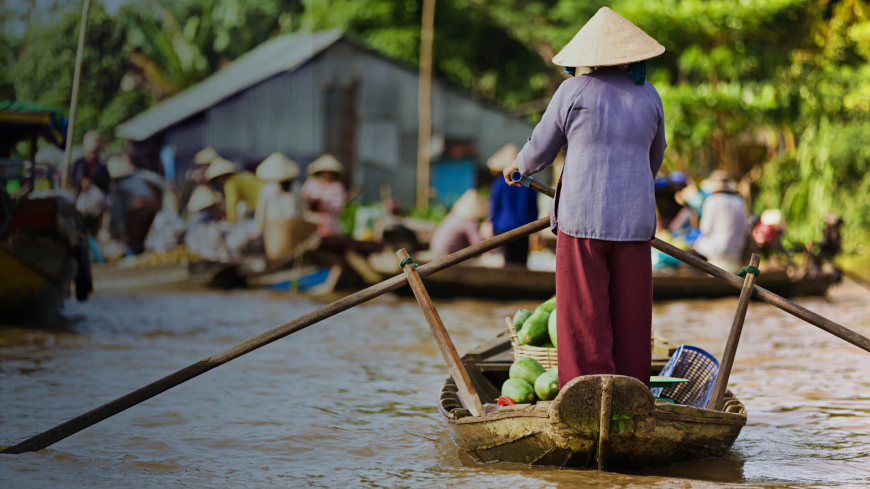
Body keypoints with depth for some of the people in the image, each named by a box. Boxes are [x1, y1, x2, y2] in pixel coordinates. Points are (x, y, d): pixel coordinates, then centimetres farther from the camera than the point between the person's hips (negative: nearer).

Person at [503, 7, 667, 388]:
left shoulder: (573, 91, -3)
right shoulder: (648, 96, 8)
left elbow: (541, 149, 6)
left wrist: (519, 168, 28)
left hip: (582, 218, -3)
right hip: (634, 221, 3)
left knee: (584, 315, 1)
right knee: (630, 317, 9)